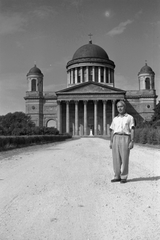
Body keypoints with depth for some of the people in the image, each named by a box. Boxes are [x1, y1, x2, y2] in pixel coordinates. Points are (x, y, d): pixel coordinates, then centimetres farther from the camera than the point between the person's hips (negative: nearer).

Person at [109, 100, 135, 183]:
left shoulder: (130, 118, 5)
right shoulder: (115, 119, 18)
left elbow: (132, 130, -2)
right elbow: (112, 131, 16)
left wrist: (132, 142, -12)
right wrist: (111, 142, 6)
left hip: (125, 138, -4)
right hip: (116, 138, 4)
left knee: (124, 158, -4)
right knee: (116, 158, 2)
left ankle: (124, 177, 5)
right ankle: (117, 176, 10)